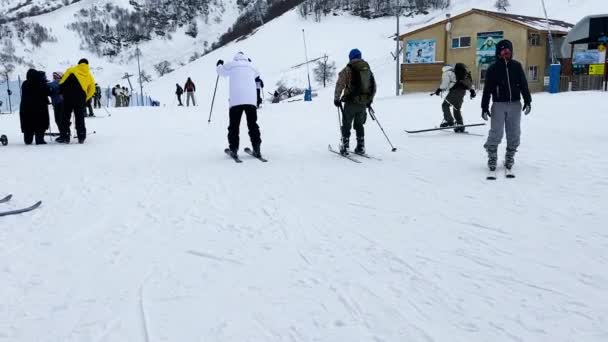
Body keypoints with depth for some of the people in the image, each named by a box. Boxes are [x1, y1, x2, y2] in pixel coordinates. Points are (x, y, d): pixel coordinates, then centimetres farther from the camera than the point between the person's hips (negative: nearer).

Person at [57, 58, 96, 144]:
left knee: (65, 116, 5)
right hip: (81, 97, 2)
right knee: (80, 117, 11)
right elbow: (92, 91, 14)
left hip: (68, 96, -2)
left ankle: (64, 136, 1)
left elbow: (62, 82, -1)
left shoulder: (71, 70, 8)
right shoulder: (89, 76, 15)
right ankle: (81, 137, 9)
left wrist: (61, 91, 11)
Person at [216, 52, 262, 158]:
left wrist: (219, 64, 48)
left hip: (236, 100, -2)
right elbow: (256, 74, 39)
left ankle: (234, 150, 2)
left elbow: (221, 71, 26)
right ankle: (256, 149, 5)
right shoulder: (250, 66, 18)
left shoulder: (231, 65, 10)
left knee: (234, 126, 5)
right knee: (253, 125, 9)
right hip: (251, 100, 2)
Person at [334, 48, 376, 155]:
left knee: (346, 124, 6)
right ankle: (361, 147, 17)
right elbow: (374, 87, 15)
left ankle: (345, 147, 4)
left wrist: (336, 99, 0)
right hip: (363, 103, 5)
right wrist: (370, 100, 25)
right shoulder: (368, 69, 10)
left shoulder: (348, 69, -7)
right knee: (359, 125, 17)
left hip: (351, 102, -5)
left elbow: (340, 85, -10)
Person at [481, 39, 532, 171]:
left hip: (515, 104, 3)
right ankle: (492, 157, 5)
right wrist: (484, 107, -5)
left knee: (514, 133, 6)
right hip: (499, 104, -3)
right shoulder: (493, 68, 1)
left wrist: (527, 101, 3)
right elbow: (487, 89, 0)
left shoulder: (516, 66, 8)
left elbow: (524, 85, 10)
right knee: (496, 133, -8)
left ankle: (510, 157, 19)